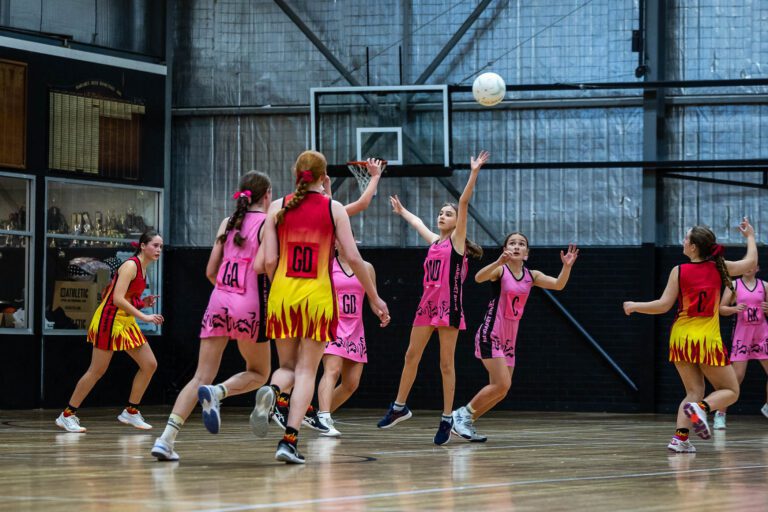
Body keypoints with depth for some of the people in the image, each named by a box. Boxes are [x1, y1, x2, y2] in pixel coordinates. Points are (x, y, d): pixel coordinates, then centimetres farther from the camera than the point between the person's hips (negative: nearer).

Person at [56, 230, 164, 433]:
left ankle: (131, 412, 12)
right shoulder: (130, 265, -16)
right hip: (109, 319, -9)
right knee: (97, 371, -4)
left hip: (126, 323, 9)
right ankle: (67, 415, 5)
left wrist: (144, 303, 2)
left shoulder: (143, 269, 12)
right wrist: (143, 316, -25)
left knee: (150, 365, 3)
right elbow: (118, 299, -25)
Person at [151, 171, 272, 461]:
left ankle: (166, 438, -11)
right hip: (250, 306, -4)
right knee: (258, 374, 16)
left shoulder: (227, 223, 13)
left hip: (219, 302, 4)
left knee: (201, 377, 4)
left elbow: (210, 271, 12)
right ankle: (217, 392, -16)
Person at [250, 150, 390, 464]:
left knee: (287, 366, 15)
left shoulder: (278, 208, 3)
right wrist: (374, 298, 5)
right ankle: (290, 440, -9)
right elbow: (353, 257, -4)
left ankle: (271, 392, -21)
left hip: (283, 294, 2)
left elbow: (269, 261, -2)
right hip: (318, 296, -2)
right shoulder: (334, 208, 0)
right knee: (307, 370, 3)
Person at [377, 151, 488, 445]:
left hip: (449, 305, -7)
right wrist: (402, 211, 51)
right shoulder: (434, 241, 16)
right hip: (427, 305, 7)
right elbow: (417, 222, 36)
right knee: (411, 356, 9)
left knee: (446, 363, -4)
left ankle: (447, 419, -1)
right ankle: (399, 407, 20)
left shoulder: (457, 239, 0)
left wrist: (474, 172, -18)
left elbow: (464, 203, -10)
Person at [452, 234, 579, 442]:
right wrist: (499, 262, -47)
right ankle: (463, 413, -2)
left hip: (509, 339, 7)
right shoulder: (500, 270, -10)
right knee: (503, 384, -17)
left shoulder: (531, 276, 7)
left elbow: (558, 285, -4)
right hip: (490, 335, -7)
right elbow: (479, 277, -30)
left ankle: (467, 420, 20)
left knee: (499, 391, 7)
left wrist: (567, 267, -22)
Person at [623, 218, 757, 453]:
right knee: (730, 391, 8)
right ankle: (702, 407, -23)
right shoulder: (719, 268, 0)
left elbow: (663, 305, -4)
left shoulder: (679, 271, -4)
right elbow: (751, 262, 14)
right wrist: (750, 236, 31)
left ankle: (680, 437, -7)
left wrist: (634, 306, 10)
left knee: (694, 392, 13)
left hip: (681, 338, 2)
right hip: (708, 340, -2)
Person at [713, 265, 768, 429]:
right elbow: (722, 309, 0)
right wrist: (735, 308, -20)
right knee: (737, 376, -10)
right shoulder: (734, 285, 1)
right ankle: (720, 414, -2)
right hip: (742, 334, -3)